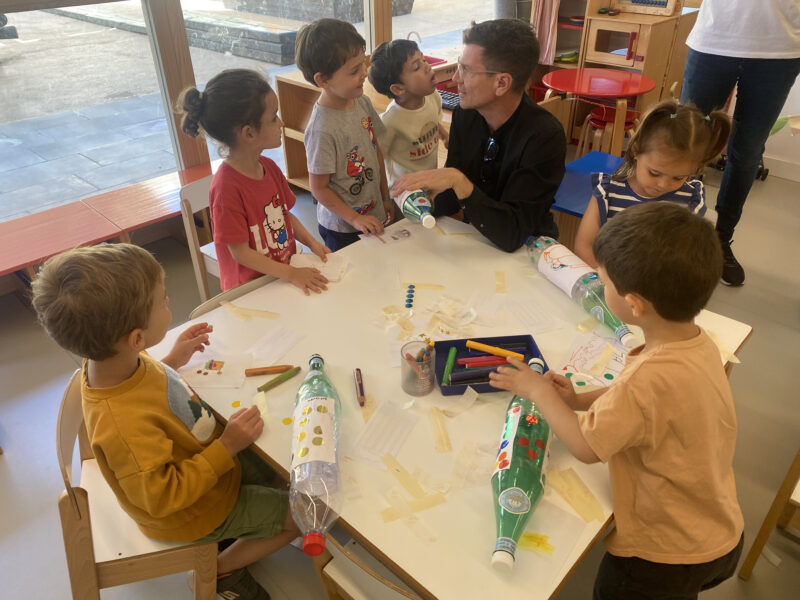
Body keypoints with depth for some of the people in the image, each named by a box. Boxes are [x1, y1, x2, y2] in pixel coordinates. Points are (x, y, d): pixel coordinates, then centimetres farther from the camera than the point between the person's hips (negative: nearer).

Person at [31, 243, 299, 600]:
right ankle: (221, 570, 18)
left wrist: (172, 360, -3)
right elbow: (162, 497, -31)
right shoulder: (123, 424, -43)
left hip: (211, 458, 8)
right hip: (194, 511, -8)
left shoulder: (115, 362, -18)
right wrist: (227, 447, -29)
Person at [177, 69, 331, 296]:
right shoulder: (227, 187, -21)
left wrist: (312, 243, 2)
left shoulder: (269, 167, 4)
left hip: (288, 270, 6)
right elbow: (240, 252, -18)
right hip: (250, 289, -6)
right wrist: (291, 274, -19)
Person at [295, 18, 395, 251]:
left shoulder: (362, 102, -4)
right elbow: (319, 188, -19)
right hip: (342, 229, -7)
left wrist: (386, 197, 13)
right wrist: (355, 219, -16)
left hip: (373, 217, 7)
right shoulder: (322, 129, -26)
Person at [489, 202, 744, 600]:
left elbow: (585, 447, -25)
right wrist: (580, 400, -3)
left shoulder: (651, 377, -38)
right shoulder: (699, 343, -11)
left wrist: (539, 392, -13)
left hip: (667, 557, -6)